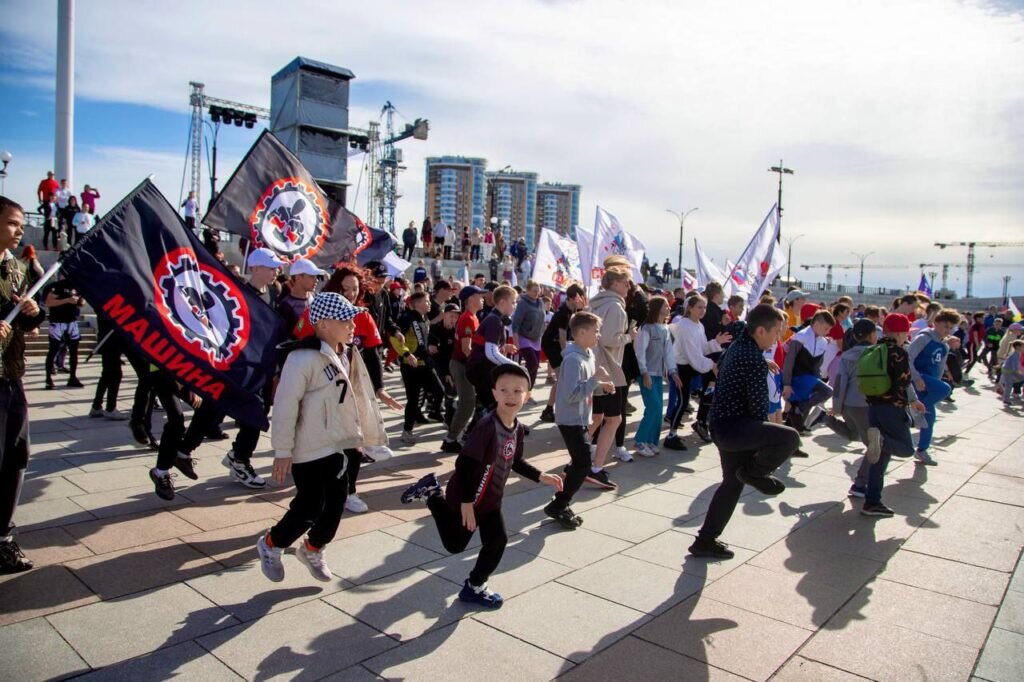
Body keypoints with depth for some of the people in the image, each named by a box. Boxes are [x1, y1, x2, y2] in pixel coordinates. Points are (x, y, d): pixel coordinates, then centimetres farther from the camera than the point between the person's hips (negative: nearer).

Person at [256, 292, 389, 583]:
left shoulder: (348, 355, 7)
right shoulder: (303, 358, -20)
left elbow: (360, 395, 14)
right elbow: (285, 405, -20)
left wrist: (369, 432, 17)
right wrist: (283, 451, -18)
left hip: (341, 443, 8)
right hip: (310, 448, -8)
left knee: (337, 502, 13)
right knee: (309, 506, -2)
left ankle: (312, 549, 37)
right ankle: (270, 544, 26)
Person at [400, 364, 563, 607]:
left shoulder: (517, 428, -4)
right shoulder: (487, 426, -31)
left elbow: (515, 462, 12)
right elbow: (464, 464, -31)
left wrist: (541, 477, 5)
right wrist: (466, 502, -29)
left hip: (492, 499, 7)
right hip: (466, 499, -7)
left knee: (498, 541, 5)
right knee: (454, 545, 12)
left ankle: (474, 586, 27)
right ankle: (432, 495, 28)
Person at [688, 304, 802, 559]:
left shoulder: (737, 345, 12)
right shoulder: (754, 360, -18)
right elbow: (759, 404, -16)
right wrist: (761, 430, 3)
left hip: (721, 424, 11)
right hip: (734, 426, -11)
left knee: (733, 482, 20)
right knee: (790, 438, -22)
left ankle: (705, 541, 25)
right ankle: (754, 470, 2)